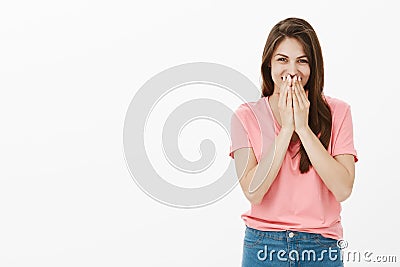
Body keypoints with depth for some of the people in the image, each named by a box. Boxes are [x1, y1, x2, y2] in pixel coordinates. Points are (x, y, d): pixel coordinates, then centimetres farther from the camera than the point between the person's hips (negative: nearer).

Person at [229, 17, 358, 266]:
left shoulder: (337, 112, -3)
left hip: (322, 247, 1)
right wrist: (286, 128, -15)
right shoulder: (246, 116, -3)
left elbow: (343, 189, -13)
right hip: (263, 245, 0)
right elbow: (253, 192, -13)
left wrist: (303, 127, -15)